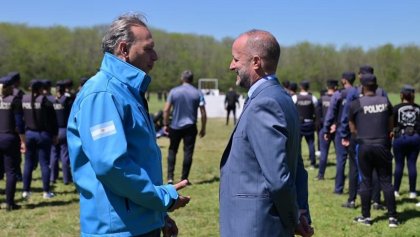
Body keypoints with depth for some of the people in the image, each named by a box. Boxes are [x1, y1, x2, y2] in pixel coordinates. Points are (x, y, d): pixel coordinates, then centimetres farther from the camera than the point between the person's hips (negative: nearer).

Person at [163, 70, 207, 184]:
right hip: (190, 127, 0)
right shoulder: (198, 93, 0)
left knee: (172, 150, 11)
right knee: (188, 152, 5)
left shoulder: (174, 91, -1)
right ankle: (184, 178, 6)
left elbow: (166, 110, -4)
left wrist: (165, 125, 5)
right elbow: (203, 113, -2)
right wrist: (203, 128, 7)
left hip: (175, 126, 0)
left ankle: (170, 177, 5)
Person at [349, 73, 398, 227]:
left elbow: (352, 129, 4)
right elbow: (390, 127, 12)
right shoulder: (385, 102, 5)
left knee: (366, 182, 7)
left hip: (364, 146, -2)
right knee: (386, 182, 7)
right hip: (382, 146, 2)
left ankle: (366, 217, 14)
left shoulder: (355, 104, -4)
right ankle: (392, 217, 9)